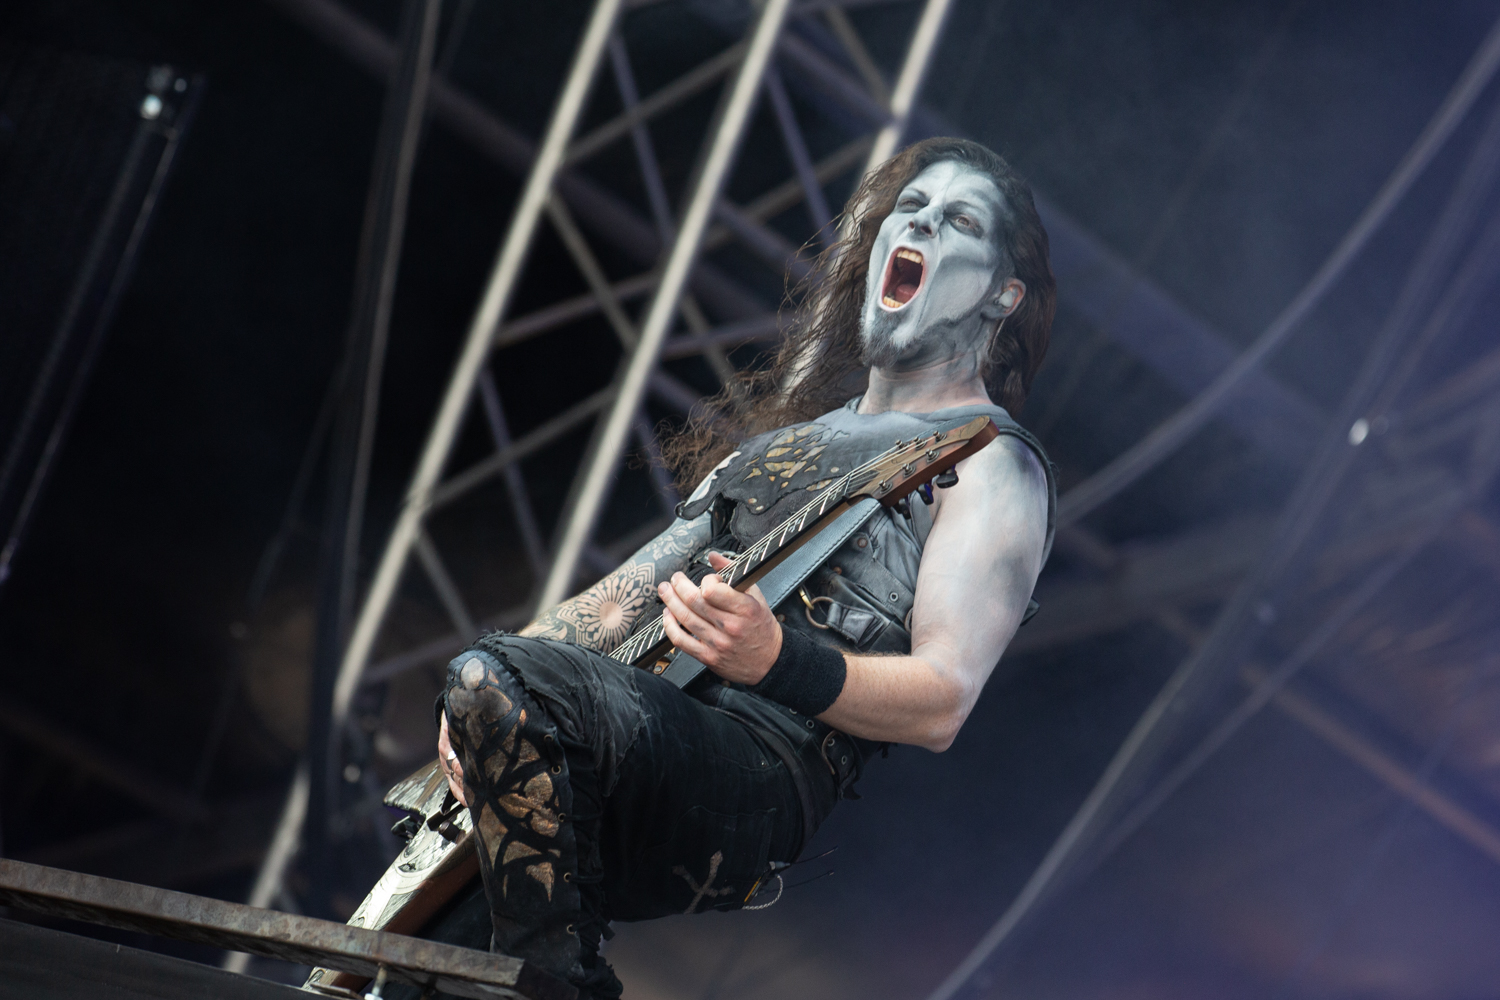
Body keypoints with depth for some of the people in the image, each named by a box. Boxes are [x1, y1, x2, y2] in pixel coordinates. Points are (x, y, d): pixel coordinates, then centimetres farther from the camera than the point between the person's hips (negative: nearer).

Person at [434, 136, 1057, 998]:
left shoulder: (991, 463, 6)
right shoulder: (787, 431, 32)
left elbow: (943, 703, -7)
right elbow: (634, 589, 27)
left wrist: (776, 662, -26)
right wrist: (489, 683, 7)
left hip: (767, 774, -9)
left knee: (497, 686, -31)